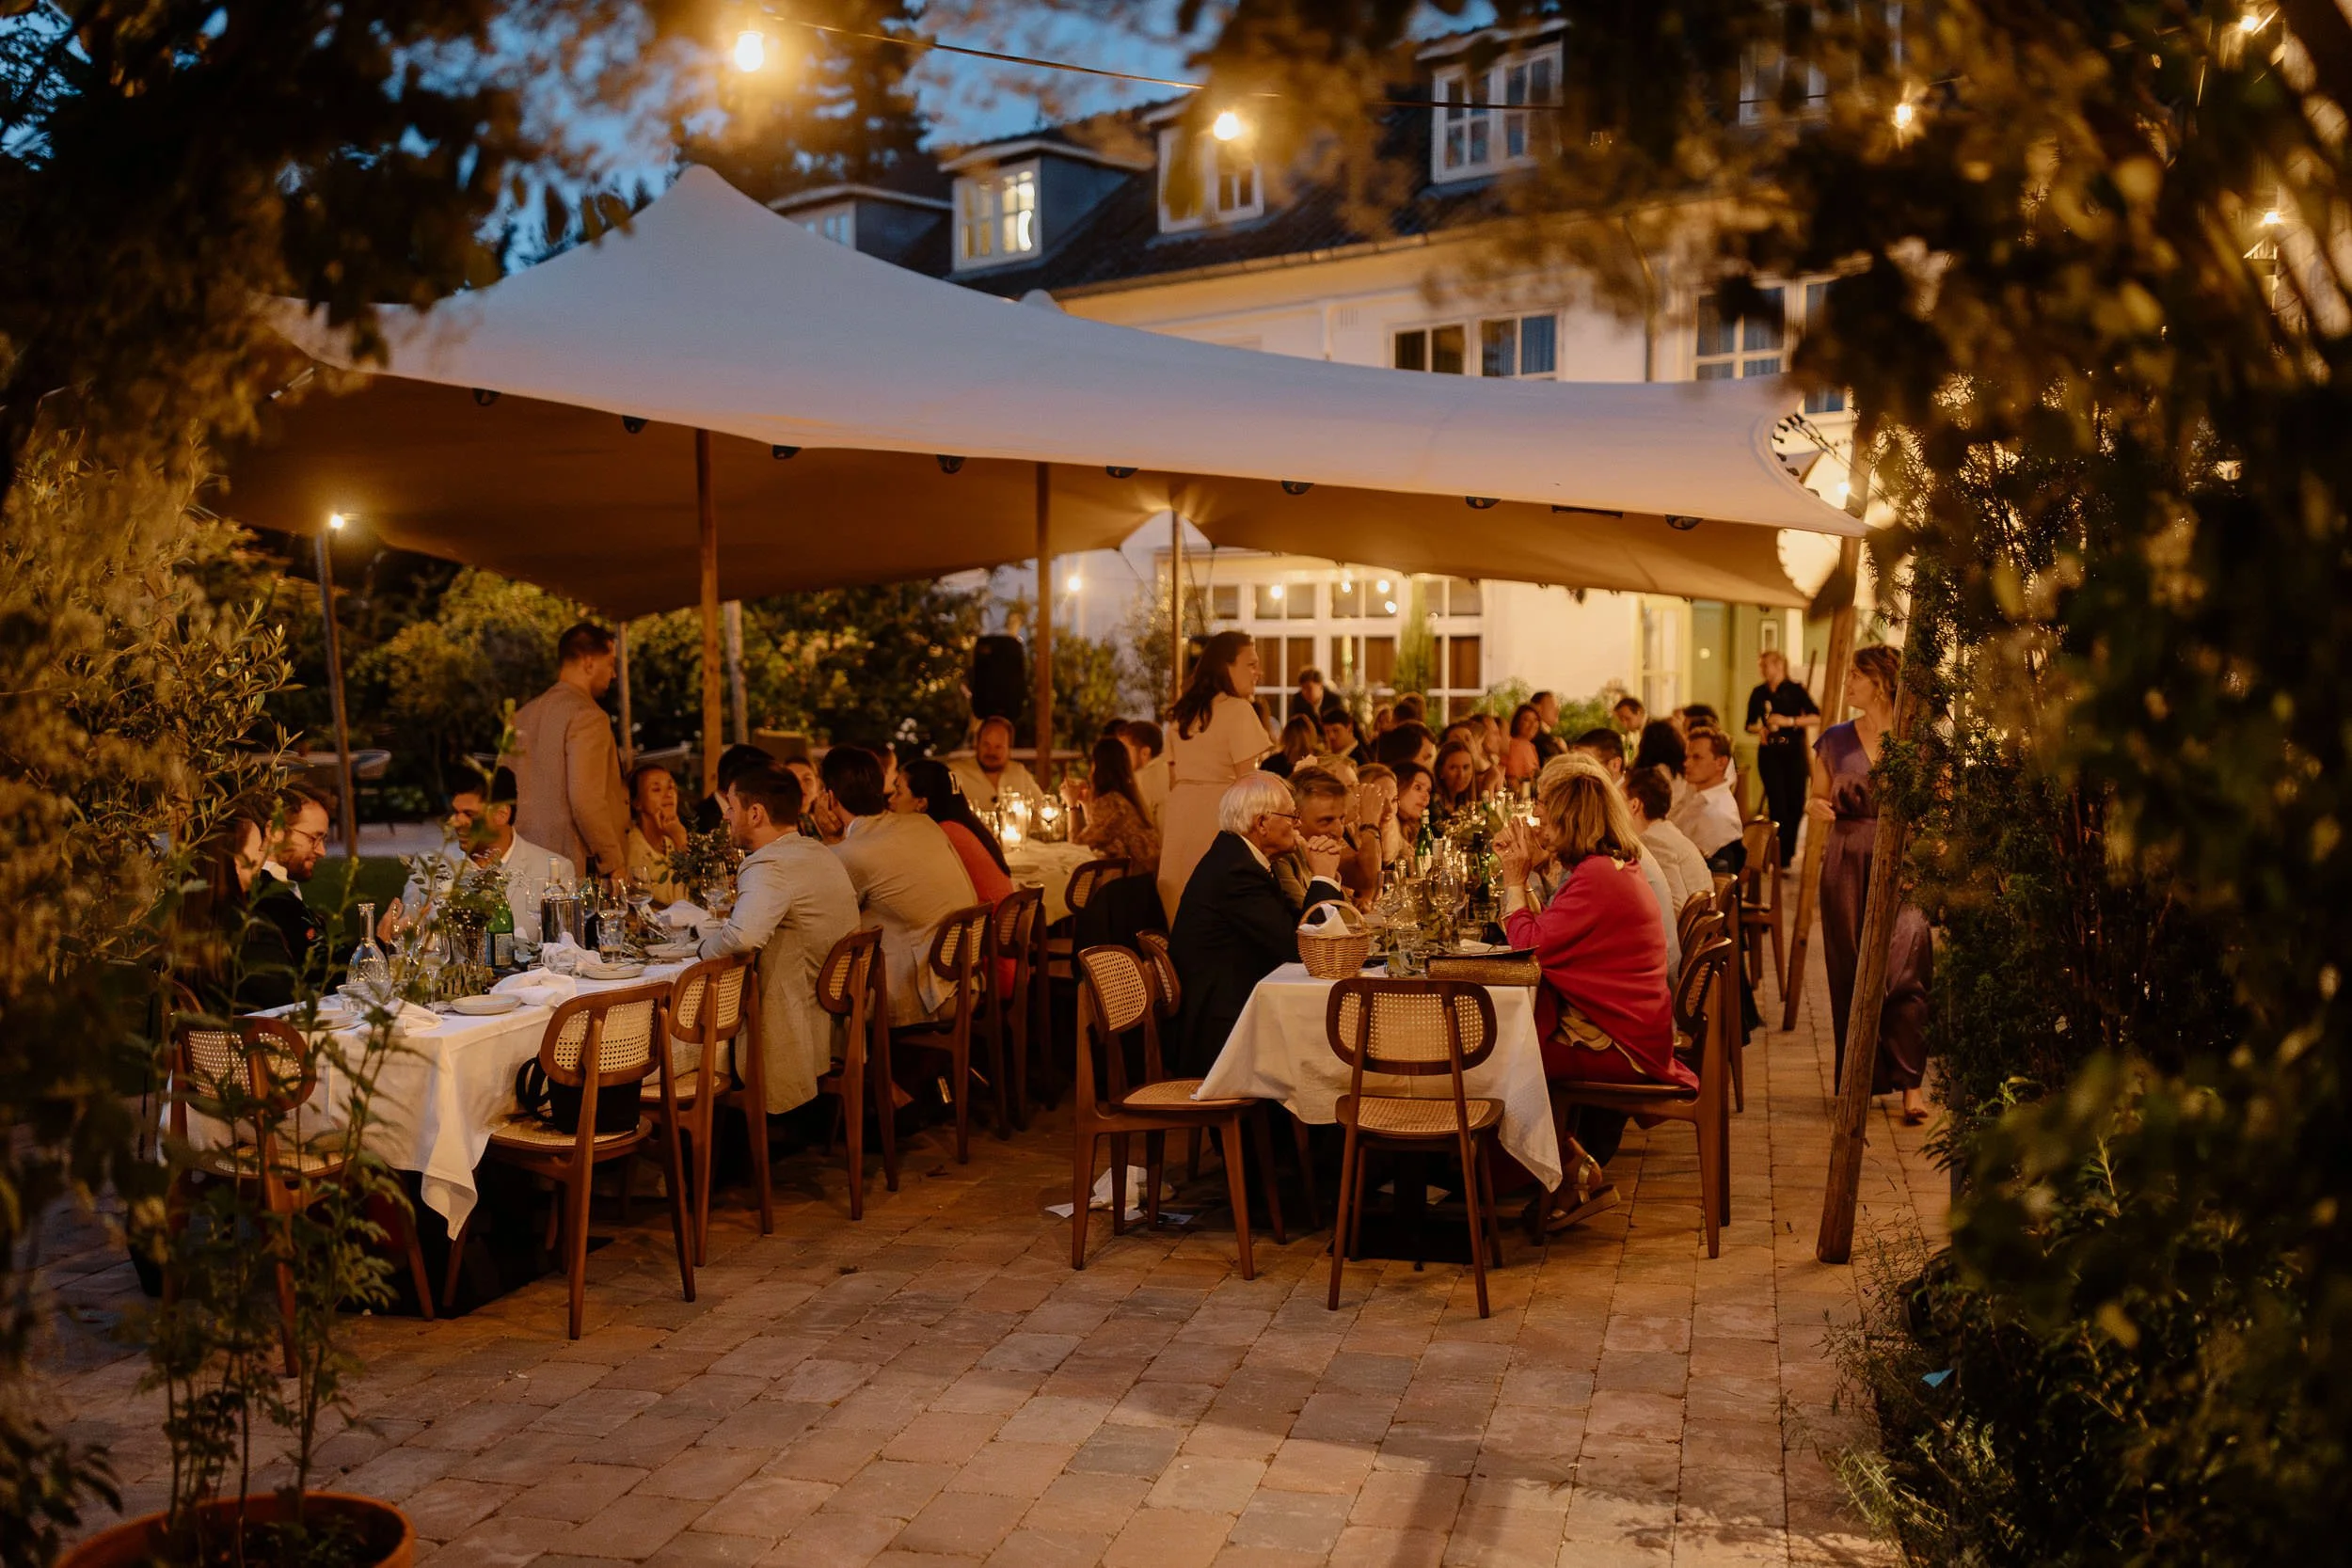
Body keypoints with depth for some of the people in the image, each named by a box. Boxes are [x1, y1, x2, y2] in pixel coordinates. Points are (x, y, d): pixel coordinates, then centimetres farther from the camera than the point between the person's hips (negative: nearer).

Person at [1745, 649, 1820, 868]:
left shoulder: (1795, 690, -3)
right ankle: (1781, 858, 2)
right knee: (1777, 804, -5)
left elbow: (1817, 717, -10)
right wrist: (1759, 730, -7)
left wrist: (1790, 721, -20)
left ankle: (1788, 849, 28)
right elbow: (1750, 724, 15)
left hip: (1794, 753, -1)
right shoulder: (1759, 693, 5)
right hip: (1769, 753, 1)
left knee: (1796, 804, 4)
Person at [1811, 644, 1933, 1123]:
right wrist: (1817, 808, -6)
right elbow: (1818, 801, 17)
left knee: (1901, 971, -12)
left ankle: (1910, 1083, -6)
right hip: (1845, 864, 3)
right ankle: (1860, 1080, 14)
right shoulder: (1835, 740, 10)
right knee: (1849, 974, 3)